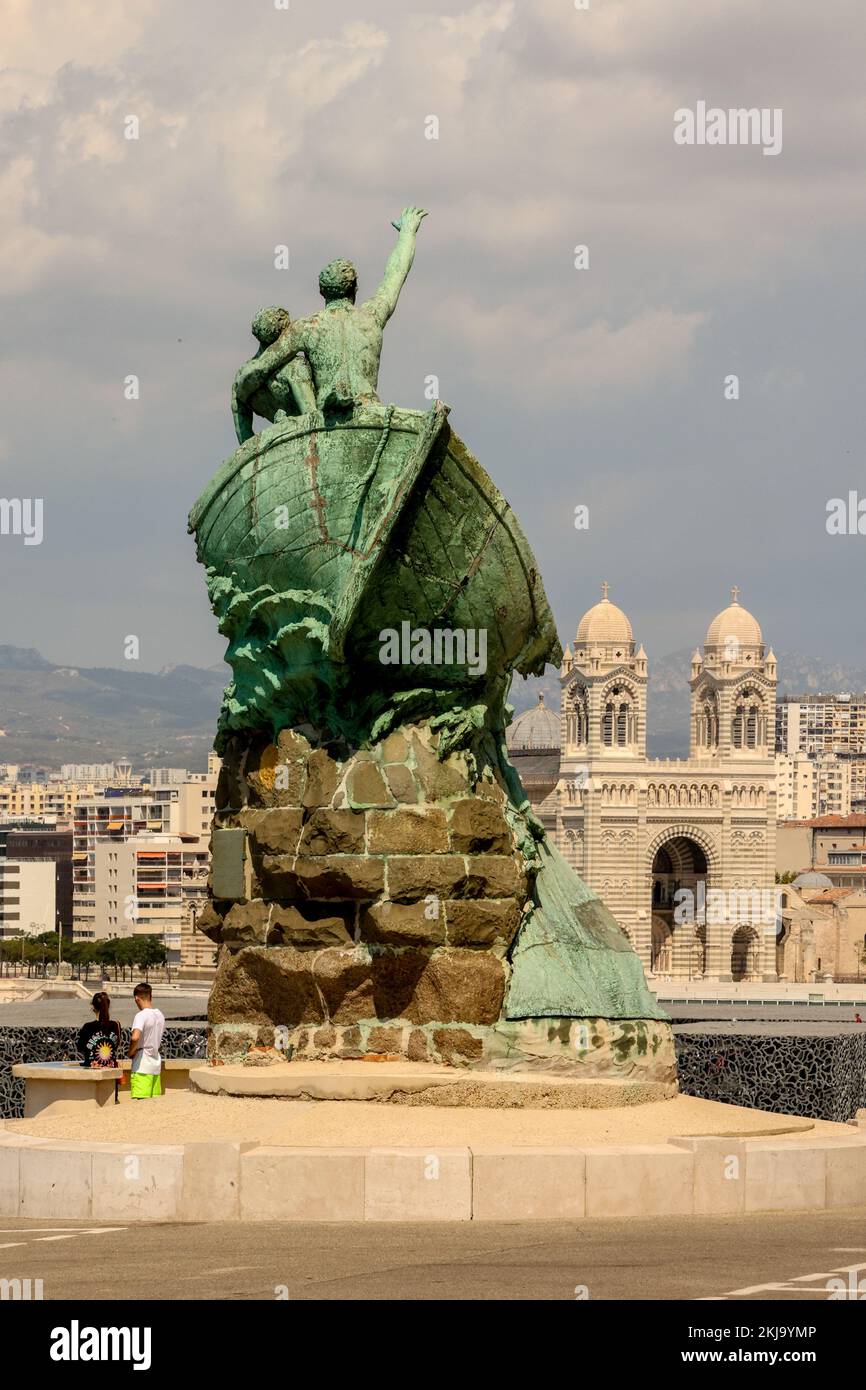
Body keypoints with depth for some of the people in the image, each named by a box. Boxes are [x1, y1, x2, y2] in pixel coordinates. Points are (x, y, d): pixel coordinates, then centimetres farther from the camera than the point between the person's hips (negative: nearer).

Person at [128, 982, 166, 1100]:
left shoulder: (141, 1016, -15)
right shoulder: (160, 1015, 9)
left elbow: (135, 1037, -29)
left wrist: (131, 1051, -12)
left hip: (142, 1067, -8)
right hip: (157, 1064, 8)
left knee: (141, 1100, -8)